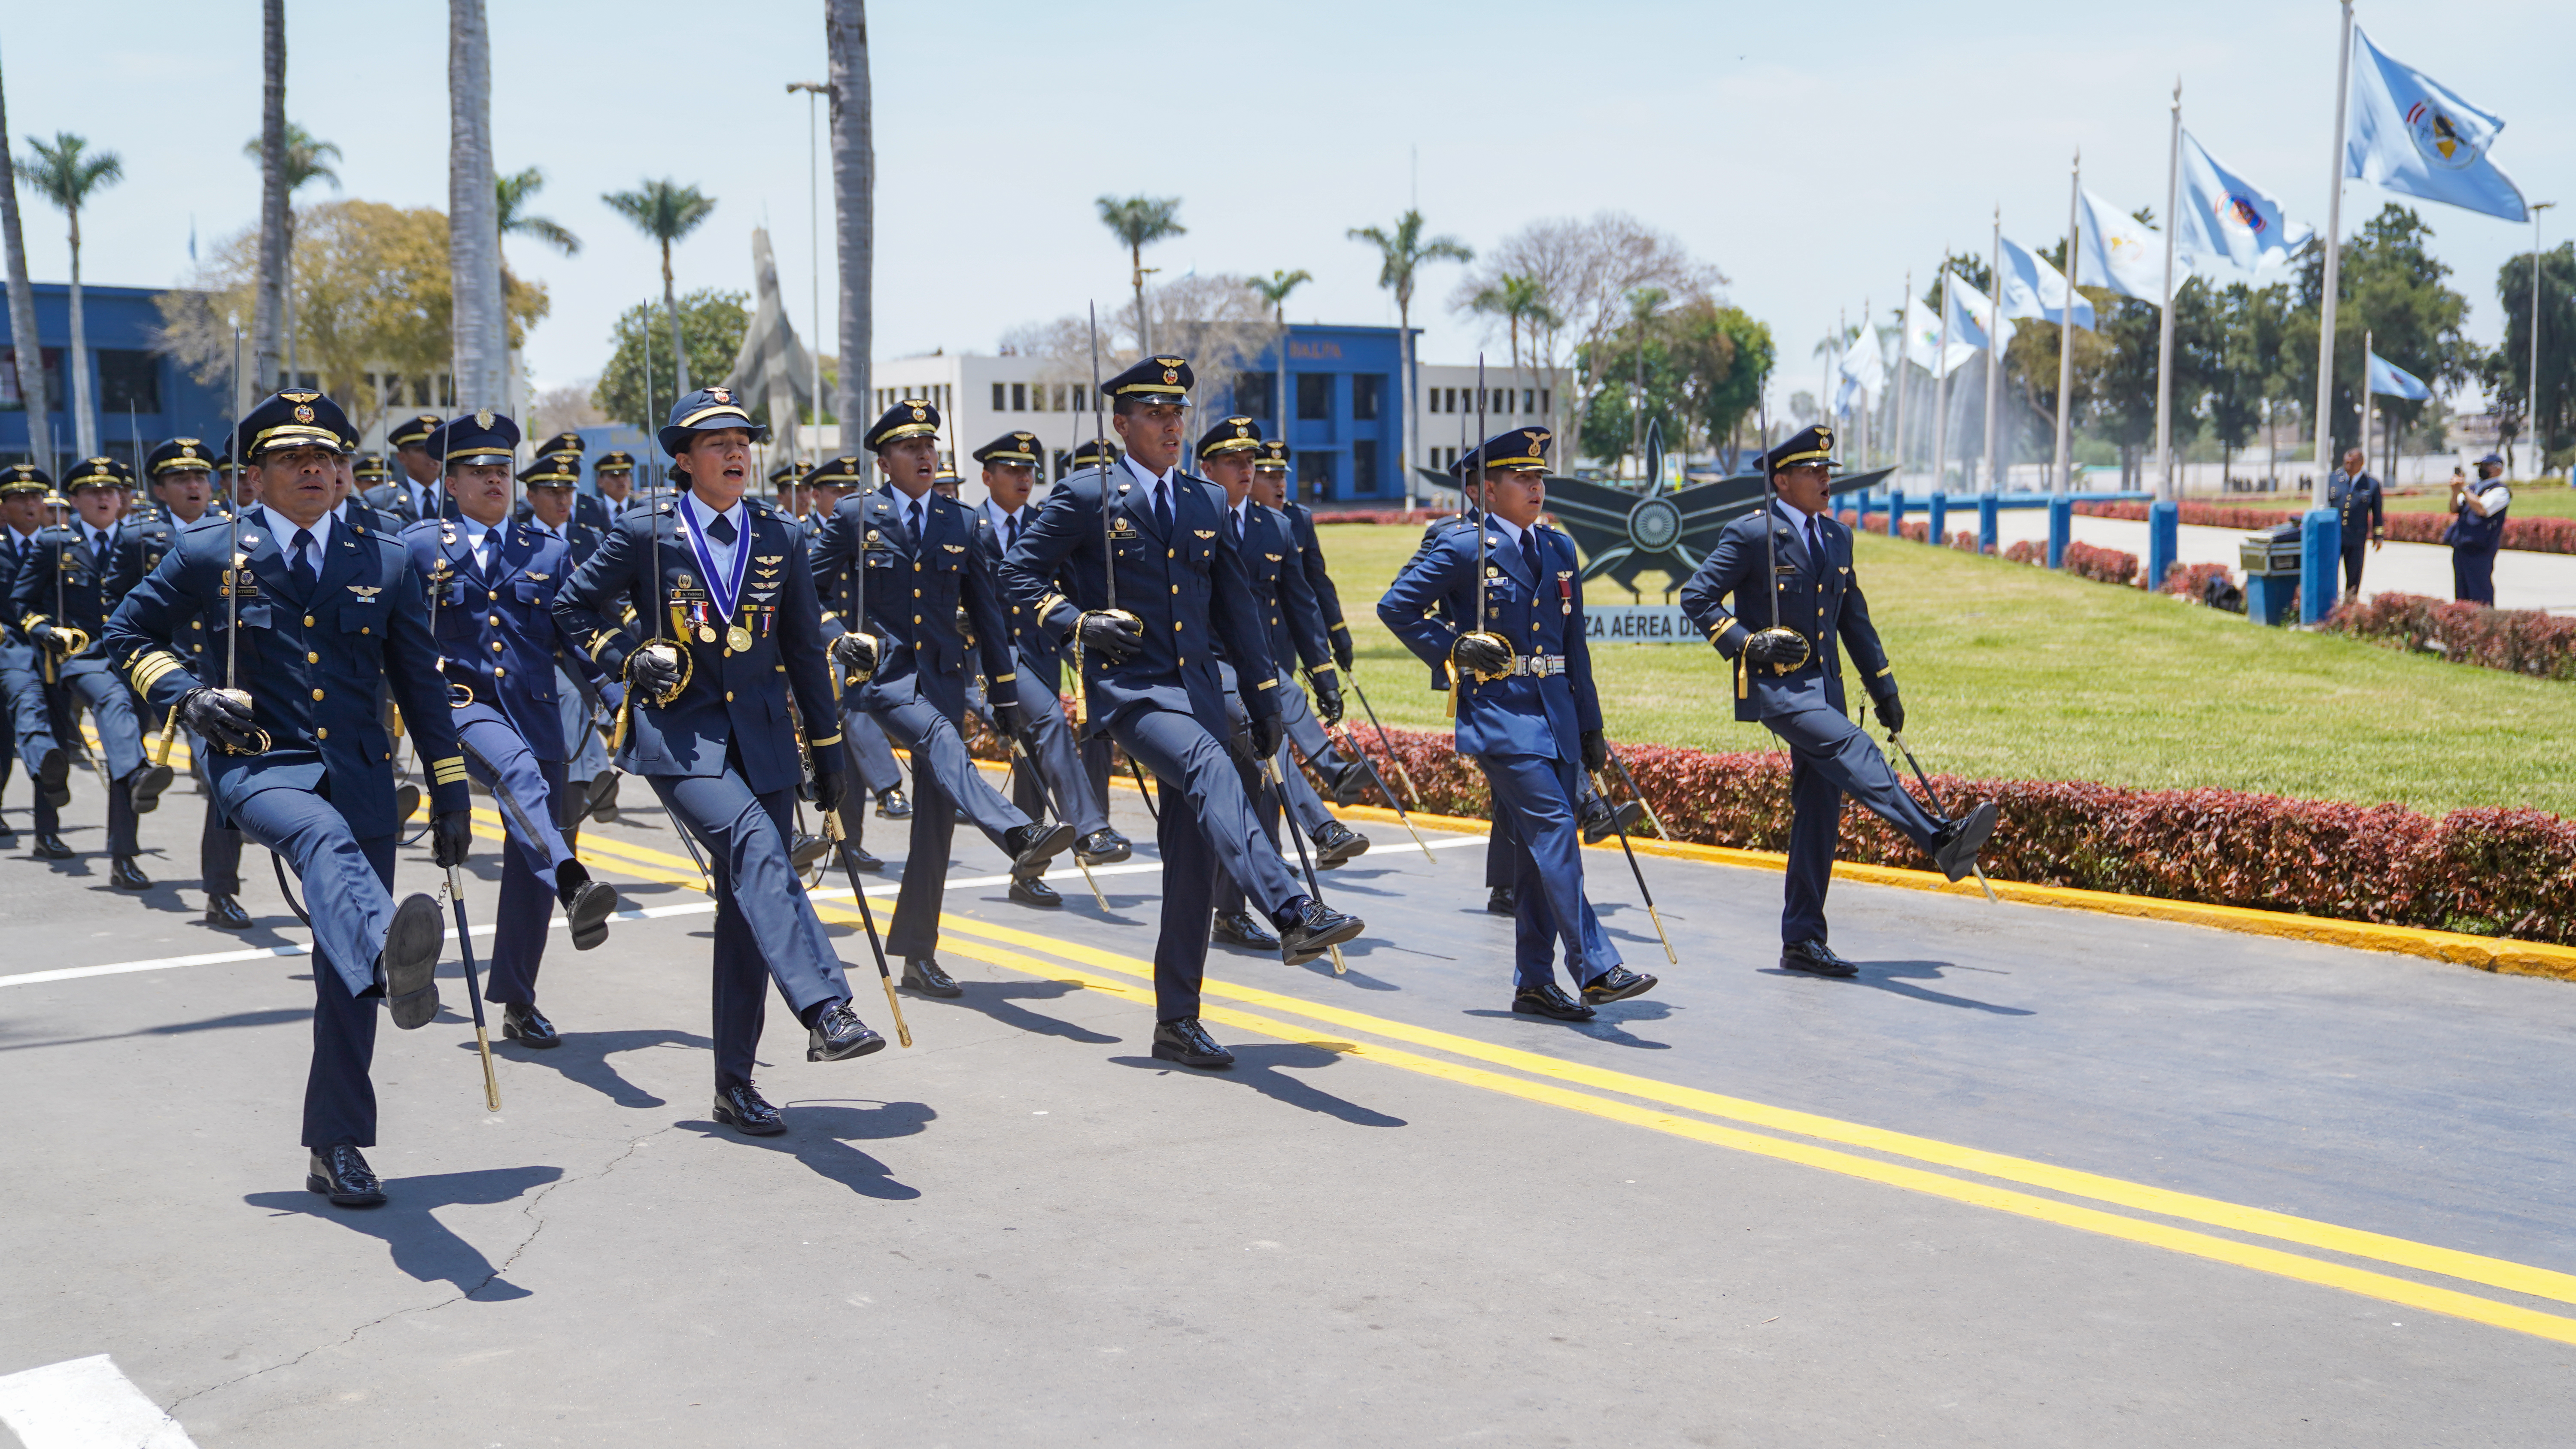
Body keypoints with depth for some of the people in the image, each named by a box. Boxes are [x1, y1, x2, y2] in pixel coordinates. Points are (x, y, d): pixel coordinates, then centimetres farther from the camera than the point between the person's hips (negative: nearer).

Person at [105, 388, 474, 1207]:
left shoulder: (384, 564, 11)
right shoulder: (211, 552, 6)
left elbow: (421, 686, 15)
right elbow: (128, 637, 15)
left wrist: (451, 795, 12)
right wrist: (186, 696, -5)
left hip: (360, 774, 3)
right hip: (256, 766, -3)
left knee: (345, 976, 2)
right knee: (324, 836, -40)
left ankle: (336, 1149, 13)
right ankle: (392, 962, -70)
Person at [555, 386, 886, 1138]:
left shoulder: (778, 538, 9)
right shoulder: (646, 532, 0)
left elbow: (804, 648, 14)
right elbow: (573, 608, 11)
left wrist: (828, 750, 14)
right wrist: (628, 658, -6)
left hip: (762, 736, 4)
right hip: (677, 733, -4)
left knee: (747, 903, 4)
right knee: (757, 846, -29)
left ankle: (736, 1082, 14)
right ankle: (824, 1012, -39)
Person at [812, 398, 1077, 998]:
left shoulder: (963, 524, 12)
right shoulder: (853, 516, 4)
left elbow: (987, 611, 15)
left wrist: (1005, 692, 13)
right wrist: (838, 635, -12)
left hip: (942, 672, 4)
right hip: (879, 671, -4)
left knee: (936, 817, 0)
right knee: (939, 738, -34)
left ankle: (917, 954, 10)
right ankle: (1023, 842, -55)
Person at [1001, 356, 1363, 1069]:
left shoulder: (1207, 501, 16)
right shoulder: (1086, 496, 1)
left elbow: (1236, 605, 19)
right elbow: (1018, 573, 4)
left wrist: (1264, 699, 16)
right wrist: (1079, 622, -12)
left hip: (1198, 685, 5)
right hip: (1127, 687, -5)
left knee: (1194, 857, 3)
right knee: (1211, 769, -33)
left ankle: (1177, 1021, 12)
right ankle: (1293, 914, -46)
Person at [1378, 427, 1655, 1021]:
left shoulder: (1560, 550, 15)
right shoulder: (1460, 547, -4)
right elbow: (1396, 606, -2)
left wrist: (1590, 725, 17)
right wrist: (1454, 650, -8)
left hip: (1554, 712, 7)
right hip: (1498, 711, -6)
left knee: (1540, 847, 7)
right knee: (1553, 829, -16)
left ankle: (1534, 982, 15)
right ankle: (1594, 969, -17)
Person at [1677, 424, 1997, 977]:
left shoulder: (1837, 537, 16)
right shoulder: (1751, 534, -5)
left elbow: (1855, 618, 22)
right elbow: (1696, 598, -5)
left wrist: (1884, 687, 19)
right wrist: (1747, 643, -16)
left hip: (1824, 685, 7)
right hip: (1774, 685, -7)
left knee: (1820, 813, 6)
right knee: (1852, 749, -30)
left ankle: (1802, 941, 13)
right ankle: (1939, 841, -46)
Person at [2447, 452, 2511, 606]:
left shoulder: (2500, 491, -4)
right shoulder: (2474, 488, 19)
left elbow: (2482, 509, -20)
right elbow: (2455, 510, 14)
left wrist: (2464, 489, -12)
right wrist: (2456, 492, -3)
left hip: (2480, 548, -8)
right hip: (2461, 546, 8)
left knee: (2480, 594, -9)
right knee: (2462, 591, 12)